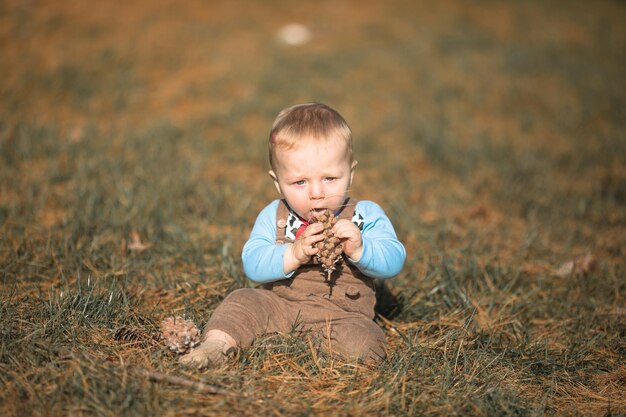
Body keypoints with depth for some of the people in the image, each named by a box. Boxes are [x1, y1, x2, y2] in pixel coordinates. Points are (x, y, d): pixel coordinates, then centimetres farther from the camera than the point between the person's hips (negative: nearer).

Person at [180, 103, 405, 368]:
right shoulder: (274, 216, 2)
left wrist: (359, 250, -30)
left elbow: (394, 262, -11)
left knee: (361, 343, -30)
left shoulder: (366, 216, -3)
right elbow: (252, 265, -10)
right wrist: (294, 254, -27)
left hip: (342, 313, -2)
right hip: (277, 304, 2)